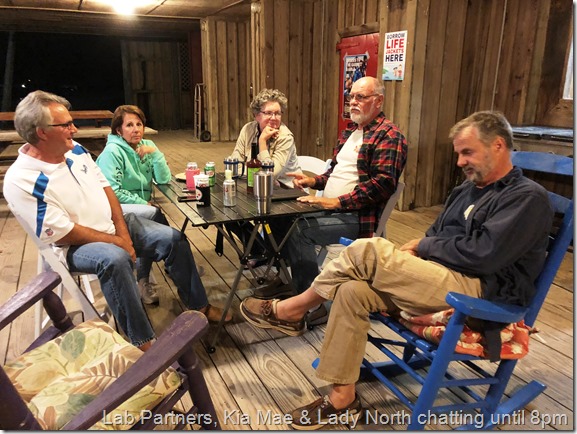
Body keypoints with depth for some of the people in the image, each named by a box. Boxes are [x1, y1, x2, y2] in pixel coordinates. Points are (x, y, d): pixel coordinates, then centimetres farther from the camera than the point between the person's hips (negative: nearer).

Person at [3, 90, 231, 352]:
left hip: (114, 225, 7)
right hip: (74, 245, -7)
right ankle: (142, 341, -25)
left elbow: (105, 188, 5)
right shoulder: (21, 181, -21)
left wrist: (123, 231, -7)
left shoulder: (74, 149, 0)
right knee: (114, 259, -38)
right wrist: (116, 241, -17)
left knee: (173, 239, -2)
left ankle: (198, 305, 13)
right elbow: (65, 233, -21)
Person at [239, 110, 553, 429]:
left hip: (479, 290, -8)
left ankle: (292, 310, -5)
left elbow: (483, 254, -18)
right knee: (352, 291, -15)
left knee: (368, 251, -23)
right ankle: (342, 398, -5)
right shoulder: (470, 188, 20)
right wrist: (415, 251, -1)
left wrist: (424, 246, -7)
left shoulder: (527, 197, -7)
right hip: (442, 277, 8)